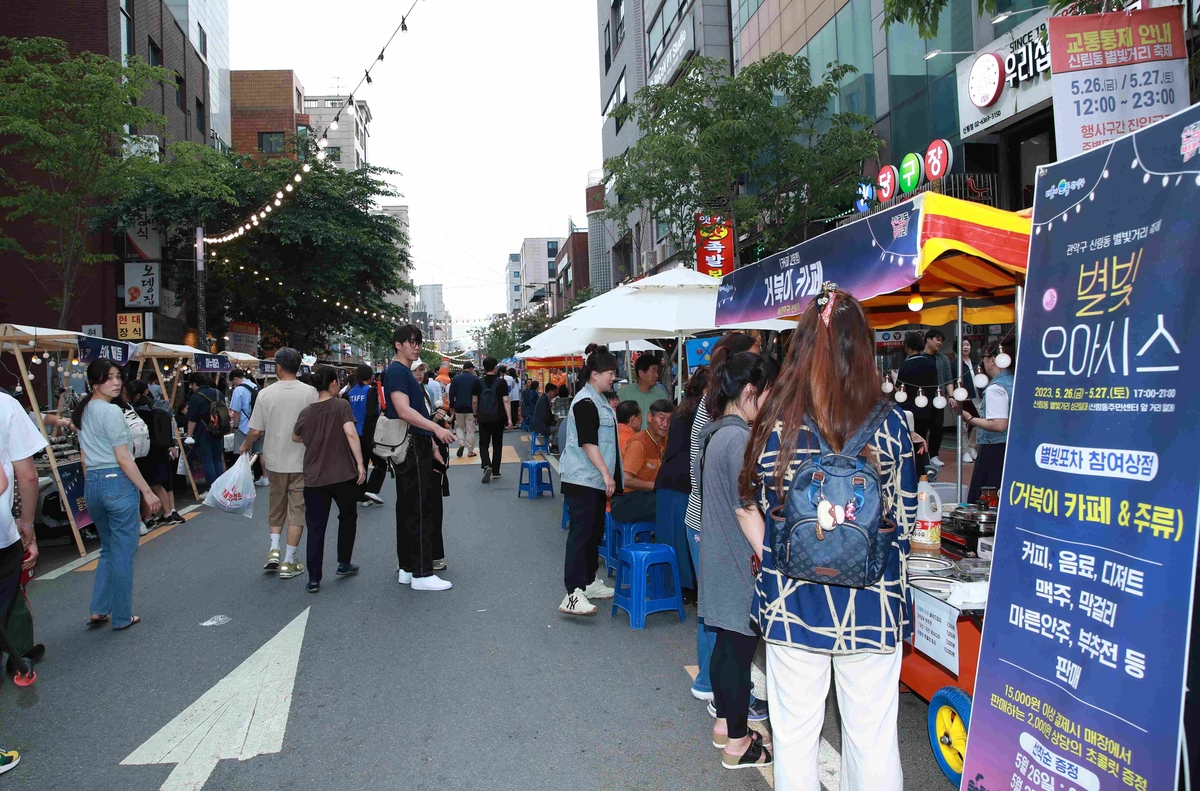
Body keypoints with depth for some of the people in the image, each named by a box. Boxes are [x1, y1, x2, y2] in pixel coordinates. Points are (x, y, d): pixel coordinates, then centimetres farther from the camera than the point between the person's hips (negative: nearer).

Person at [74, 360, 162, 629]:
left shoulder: (83, 411, 12)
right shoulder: (112, 412, -14)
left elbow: (85, 458, 17)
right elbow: (124, 459, -16)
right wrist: (148, 492, -13)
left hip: (92, 484, 9)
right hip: (118, 483, -9)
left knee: (108, 549, 21)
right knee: (123, 553, 2)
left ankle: (98, 611, 20)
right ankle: (122, 617, 10)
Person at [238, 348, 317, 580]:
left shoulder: (266, 394, -6)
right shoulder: (309, 392, -9)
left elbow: (255, 431, -4)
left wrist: (245, 446, 17)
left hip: (275, 460, 2)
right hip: (302, 461, -1)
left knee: (276, 507, 22)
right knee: (296, 510, 6)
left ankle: (274, 549, 12)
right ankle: (288, 562, 9)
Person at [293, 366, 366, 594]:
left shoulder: (306, 412, 5)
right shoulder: (341, 405, -7)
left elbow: (295, 438, 22)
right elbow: (351, 433, -19)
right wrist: (360, 464, -17)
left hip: (314, 478, 3)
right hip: (343, 475, -2)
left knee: (316, 528, 6)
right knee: (348, 516, 21)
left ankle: (314, 579, 4)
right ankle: (343, 564, 27)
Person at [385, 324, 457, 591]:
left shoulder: (406, 372, 20)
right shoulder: (397, 371, -11)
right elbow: (404, 411, -23)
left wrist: (432, 446, 21)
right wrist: (436, 428, -31)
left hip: (416, 449, 10)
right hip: (411, 449, -10)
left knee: (409, 509, 13)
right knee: (421, 511, -8)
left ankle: (406, 568, 21)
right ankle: (421, 574, -3)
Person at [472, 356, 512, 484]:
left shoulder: (478, 383, -2)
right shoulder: (502, 382, -6)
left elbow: (474, 401, 2)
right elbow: (505, 401, -12)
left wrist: (475, 415, 17)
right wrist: (509, 418, -12)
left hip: (483, 418, 0)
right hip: (498, 418, 0)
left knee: (483, 444, 5)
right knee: (497, 444, 12)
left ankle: (487, 465, -20)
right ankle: (495, 471, 16)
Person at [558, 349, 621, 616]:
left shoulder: (599, 400, 17)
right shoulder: (585, 402, -16)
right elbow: (588, 442, -21)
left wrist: (608, 474, 27)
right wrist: (606, 473, -22)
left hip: (596, 479, 10)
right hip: (582, 479, -10)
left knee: (595, 531, 15)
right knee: (581, 532, -13)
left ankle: (589, 582, 25)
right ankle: (573, 594, -14)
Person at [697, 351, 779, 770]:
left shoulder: (714, 434, 8)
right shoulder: (740, 440, -22)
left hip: (720, 560, 9)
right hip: (741, 565, -9)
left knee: (727, 644, 20)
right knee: (740, 649, 3)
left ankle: (724, 723, 35)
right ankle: (738, 744, 17)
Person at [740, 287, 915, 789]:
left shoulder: (775, 421, -7)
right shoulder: (888, 424, -10)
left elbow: (749, 510, 1)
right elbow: (905, 518, 0)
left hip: (790, 600, 1)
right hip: (872, 603, 0)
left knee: (794, 734, 16)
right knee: (872, 739, 15)